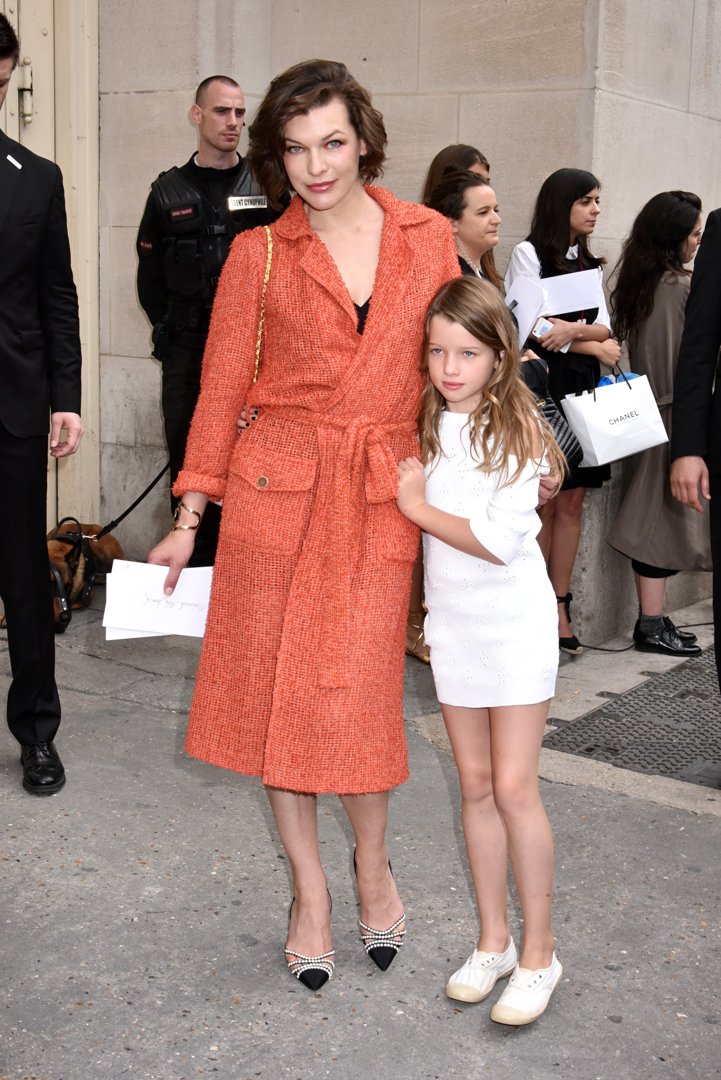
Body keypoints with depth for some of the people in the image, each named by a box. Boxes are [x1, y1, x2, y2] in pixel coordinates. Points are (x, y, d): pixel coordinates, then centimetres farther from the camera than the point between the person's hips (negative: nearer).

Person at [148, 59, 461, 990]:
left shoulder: (427, 239, 6)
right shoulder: (258, 255, 3)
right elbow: (222, 385, 4)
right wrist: (190, 515, 3)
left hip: (379, 495, 0)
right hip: (276, 489, 0)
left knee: (355, 694, -2)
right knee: (276, 689, 5)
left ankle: (371, 865, 27)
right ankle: (308, 888, 24)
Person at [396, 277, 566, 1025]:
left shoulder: (515, 430, -13)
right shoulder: (428, 427, 5)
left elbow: (499, 539, -21)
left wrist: (419, 508, -13)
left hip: (513, 622, -6)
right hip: (450, 621, 6)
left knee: (514, 788, -2)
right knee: (475, 784, 12)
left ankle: (538, 956, 11)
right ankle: (493, 941, 24)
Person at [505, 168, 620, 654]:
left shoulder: (589, 263, 19)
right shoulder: (529, 253, -1)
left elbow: (604, 328, 8)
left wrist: (573, 329, -13)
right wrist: (594, 345, -4)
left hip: (583, 389, 6)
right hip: (542, 386, -6)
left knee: (573, 501, 4)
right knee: (543, 502, -5)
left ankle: (560, 608, 9)